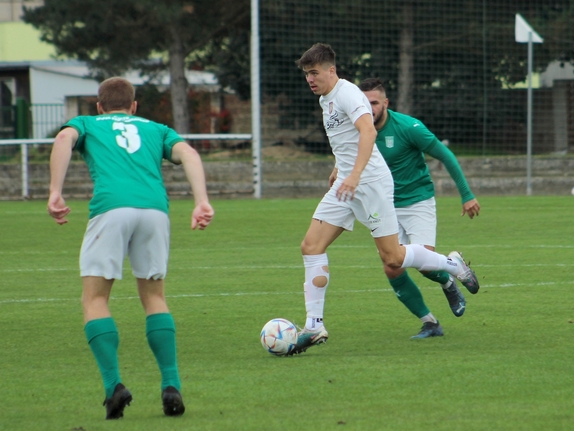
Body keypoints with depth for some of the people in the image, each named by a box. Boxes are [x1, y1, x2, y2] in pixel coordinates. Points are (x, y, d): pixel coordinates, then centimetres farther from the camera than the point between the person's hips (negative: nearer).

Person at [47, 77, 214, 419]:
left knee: (95, 298, 8)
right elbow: (187, 153, 13)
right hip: (155, 207, 2)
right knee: (154, 296, 17)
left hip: (110, 207, -2)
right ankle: (171, 386, 3)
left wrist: (56, 194, -6)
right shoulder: (156, 129, 32)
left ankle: (113, 385, -8)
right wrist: (202, 202, 0)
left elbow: (65, 138, 3)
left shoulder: (87, 124, 27)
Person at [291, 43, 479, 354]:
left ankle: (451, 264, 19)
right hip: (345, 185, 9)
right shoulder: (325, 99, 16)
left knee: (392, 258, -6)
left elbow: (368, 131, -29)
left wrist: (354, 174, -39)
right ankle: (314, 326, -6)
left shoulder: (347, 93, -14)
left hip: (370, 182, -9)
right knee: (311, 246, -5)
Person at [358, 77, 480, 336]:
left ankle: (449, 283, 17)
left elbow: (446, 157, -10)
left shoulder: (408, 127, -17)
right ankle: (429, 323, 7)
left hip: (418, 201, -4)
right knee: (392, 270, -9)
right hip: (387, 208, 4)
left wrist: (467, 195, -8)